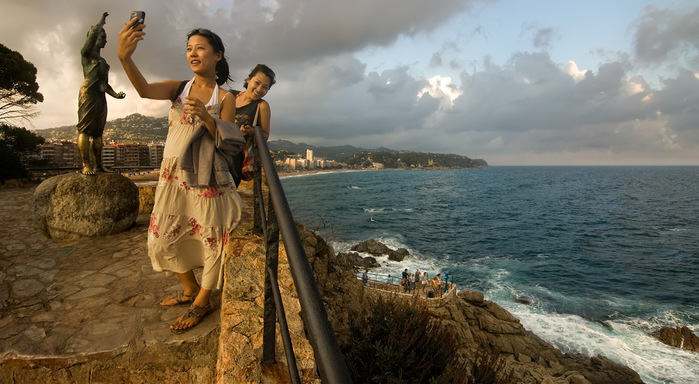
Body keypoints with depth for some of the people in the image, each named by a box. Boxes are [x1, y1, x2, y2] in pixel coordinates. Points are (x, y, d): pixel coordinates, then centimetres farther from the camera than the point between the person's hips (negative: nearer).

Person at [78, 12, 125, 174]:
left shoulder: (103, 61, 29)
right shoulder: (87, 53, 8)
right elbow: (94, 32, -8)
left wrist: (116, 94, 9)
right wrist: (102, 21, 10)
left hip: (101, 97, 7)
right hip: (88, 93, -7)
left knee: (98, 132, 3)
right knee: (85, 129, -13)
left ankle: (98, 166, 2)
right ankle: (86, 165, -18)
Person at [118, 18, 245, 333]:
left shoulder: (225, 98, 1)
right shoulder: (178, 88, 8)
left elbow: (229, 141, -6)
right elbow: (145, 90, -13)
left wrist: (207, 118, -23)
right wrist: (125, 57, -31)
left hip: (206, 180, -4)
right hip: (173, 177, 4)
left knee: (212, 239, 0)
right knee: (164, 238, 12)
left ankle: (201, 302, 20)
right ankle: (190, 288, 33)